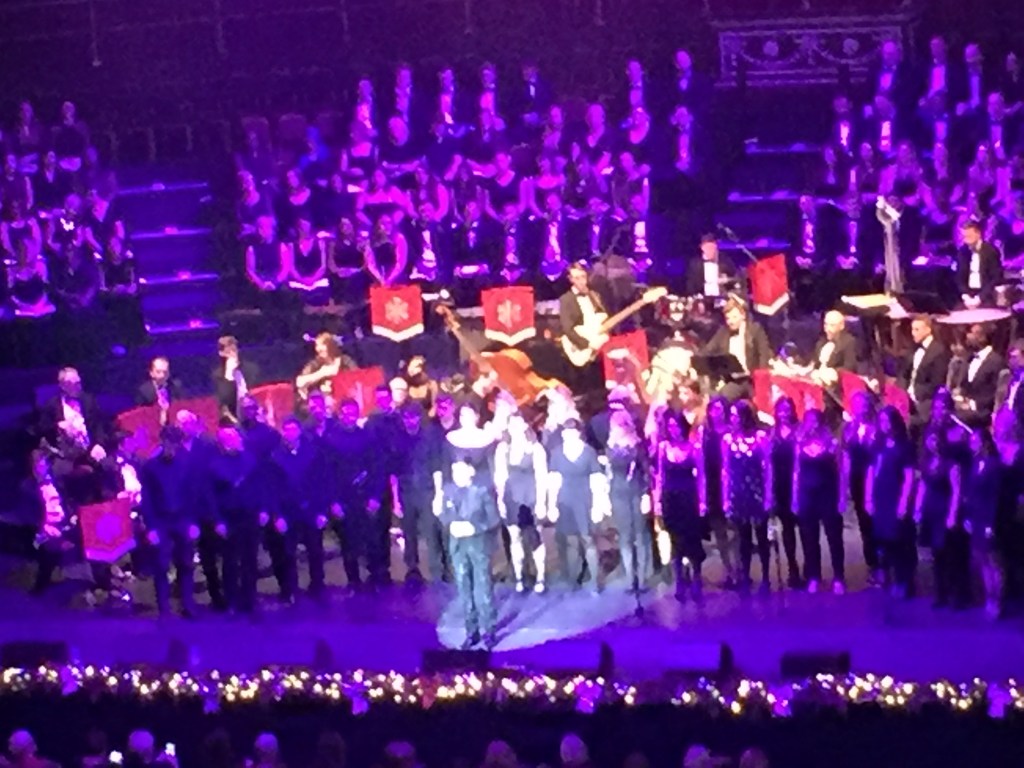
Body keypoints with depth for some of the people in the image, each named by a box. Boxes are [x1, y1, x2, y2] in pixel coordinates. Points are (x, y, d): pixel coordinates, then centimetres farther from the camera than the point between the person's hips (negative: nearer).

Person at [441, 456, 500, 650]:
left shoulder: (482, 490, -10)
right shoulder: (448, 490, -1)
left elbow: (493, 518, -8)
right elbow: (444, 514, 7)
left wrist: (474, 528, -21)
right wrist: (451, 525, -15)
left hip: (478, 543, -4)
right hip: (457, 544, 4)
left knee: (483, 588, 2)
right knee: (464, 589, 9)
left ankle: (488, 631, 12)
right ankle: (472, 631, 19)